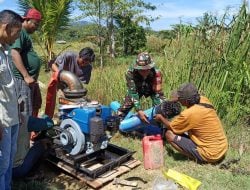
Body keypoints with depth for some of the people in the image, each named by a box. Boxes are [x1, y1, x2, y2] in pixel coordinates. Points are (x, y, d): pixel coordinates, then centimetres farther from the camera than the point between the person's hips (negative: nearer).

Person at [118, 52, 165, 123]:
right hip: (136, 89, 1)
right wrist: (139, 110, -49)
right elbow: (133, 92, -38)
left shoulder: (156, 73, -39)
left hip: (152, 89, 0)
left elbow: (157, 93, -37)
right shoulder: (130, 72, -38)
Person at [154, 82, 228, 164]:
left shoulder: (189, 114, -25)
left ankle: (198, 158, -2)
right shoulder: (204, 100, -6)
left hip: (211, 155, -8)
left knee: (170, 134, -9)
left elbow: (171, 127, -6)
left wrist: (161, 118, 11)